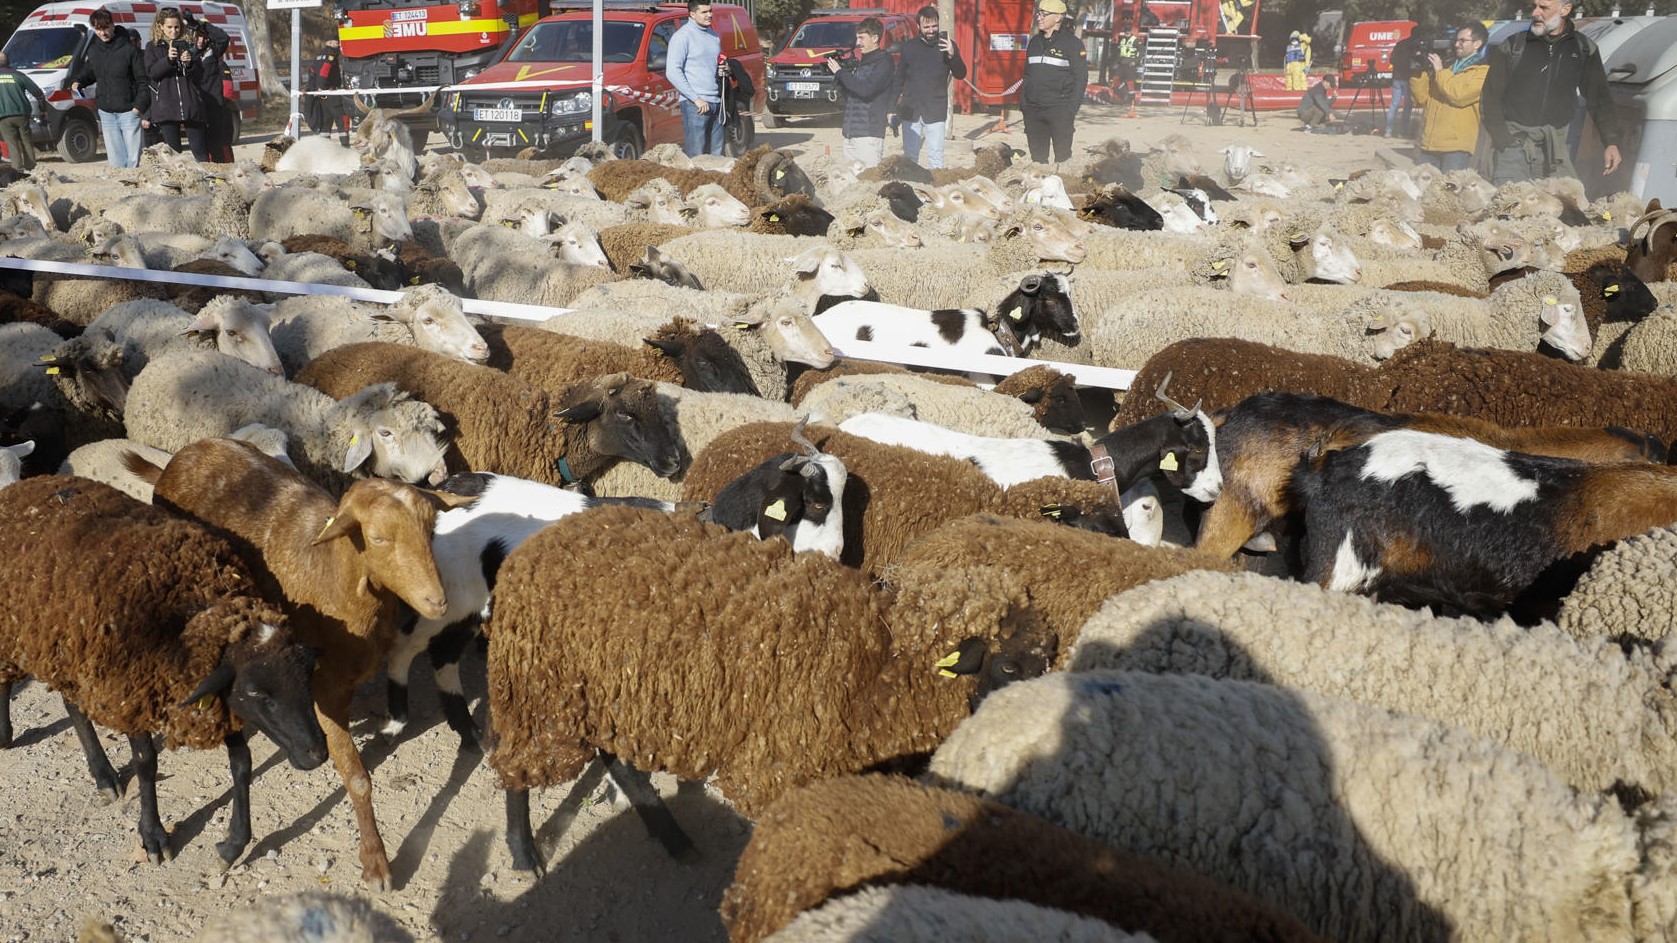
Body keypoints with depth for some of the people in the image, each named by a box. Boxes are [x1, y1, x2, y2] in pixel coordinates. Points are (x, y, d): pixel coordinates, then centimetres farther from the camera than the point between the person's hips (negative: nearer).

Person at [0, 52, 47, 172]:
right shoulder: (17, 75, 8)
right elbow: (37, 91, 9)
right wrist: (43, 108, 21)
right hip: (21, 114, 2)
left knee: (12, 144, -2)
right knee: (27, 142, 11)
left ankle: (18, 169, -12)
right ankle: (30, 167, 13)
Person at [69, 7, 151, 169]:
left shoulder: (128, 49, -9)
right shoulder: (93, 50, 7)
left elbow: (143, 81, -8)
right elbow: (88, 72, 23)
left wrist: (139, 106, -16)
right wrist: (77, 82, 3)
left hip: (129, 111, -5)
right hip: (106, 113, 5)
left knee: (133, 159, -5)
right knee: (116, 159, 7)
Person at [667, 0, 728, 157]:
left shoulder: (714, 36, 16)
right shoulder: (682, 36, -6)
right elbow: (673, 72, -13)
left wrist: (723, 70, 5)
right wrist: (696, 98, -17)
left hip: (716, 103, 7)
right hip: (694, 104, -7)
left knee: (716, 154, 9)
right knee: (696, 156, -9)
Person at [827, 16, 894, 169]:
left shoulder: (884, 62, -6)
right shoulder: (860, 62, 19)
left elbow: (866, 89, -20)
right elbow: (848, 90, 21)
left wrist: (840, 72, -9)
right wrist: (837, 72, 4)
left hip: (869, 133, -8)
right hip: (850, 132, 8)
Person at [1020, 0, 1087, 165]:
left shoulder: (1072, 43, -4)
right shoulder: (1035, 42, 14)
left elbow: (1081, 79, -6)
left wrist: (1071, 111, -13)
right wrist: (1023, 105, 11)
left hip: (1060, 112, -5)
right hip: (1033, 111, 5)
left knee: (1062, 157, -3)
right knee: (1037, 157, 8)